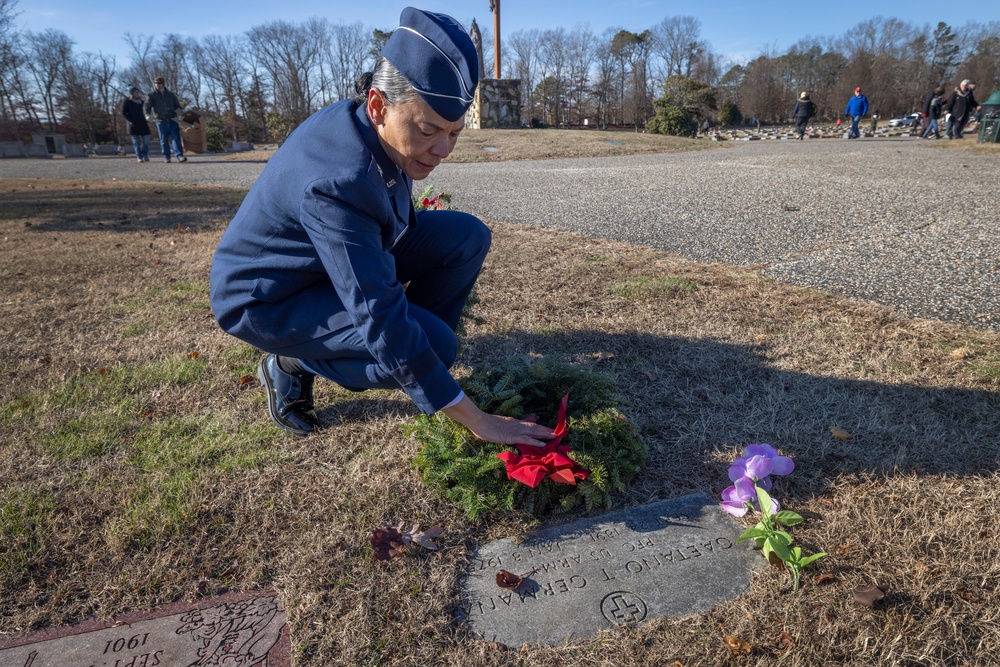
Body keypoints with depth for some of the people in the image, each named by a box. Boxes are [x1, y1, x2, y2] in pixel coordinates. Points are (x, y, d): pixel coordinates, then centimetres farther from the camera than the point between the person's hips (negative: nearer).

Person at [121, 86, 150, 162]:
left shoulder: (140, 101, 14)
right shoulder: (128, 101, 1)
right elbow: (124, 112, 0)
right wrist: (130, 120, -11)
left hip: (142, 124, 4)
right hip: (134, 125, -4)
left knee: (146, 141, -5)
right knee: (136, 142, 0)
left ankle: (145, 156, 5)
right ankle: (139, 157, 3)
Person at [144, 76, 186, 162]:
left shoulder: (171, 95, 13)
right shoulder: (152, 95, 8)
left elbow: (177, 106, 19)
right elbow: (148, 106, 0)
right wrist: (148, 114, -18)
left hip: (172, 120, 1)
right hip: (161, 120, 0)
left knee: (176, 138, -11)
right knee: (164, 140, 3)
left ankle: (180, 156, -18)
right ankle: (166, 156, 10)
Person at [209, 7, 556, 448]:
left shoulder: (376, 125, -12)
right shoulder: (336, 181, -37)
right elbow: (383, 322, -38)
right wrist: (476, 421, -33)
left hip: (351, 258, 8)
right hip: (267, 299, -7)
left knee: (467, 236, -8)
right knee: (436, 346, -25)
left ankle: (419, 338, 8)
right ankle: (292, 364, -4)